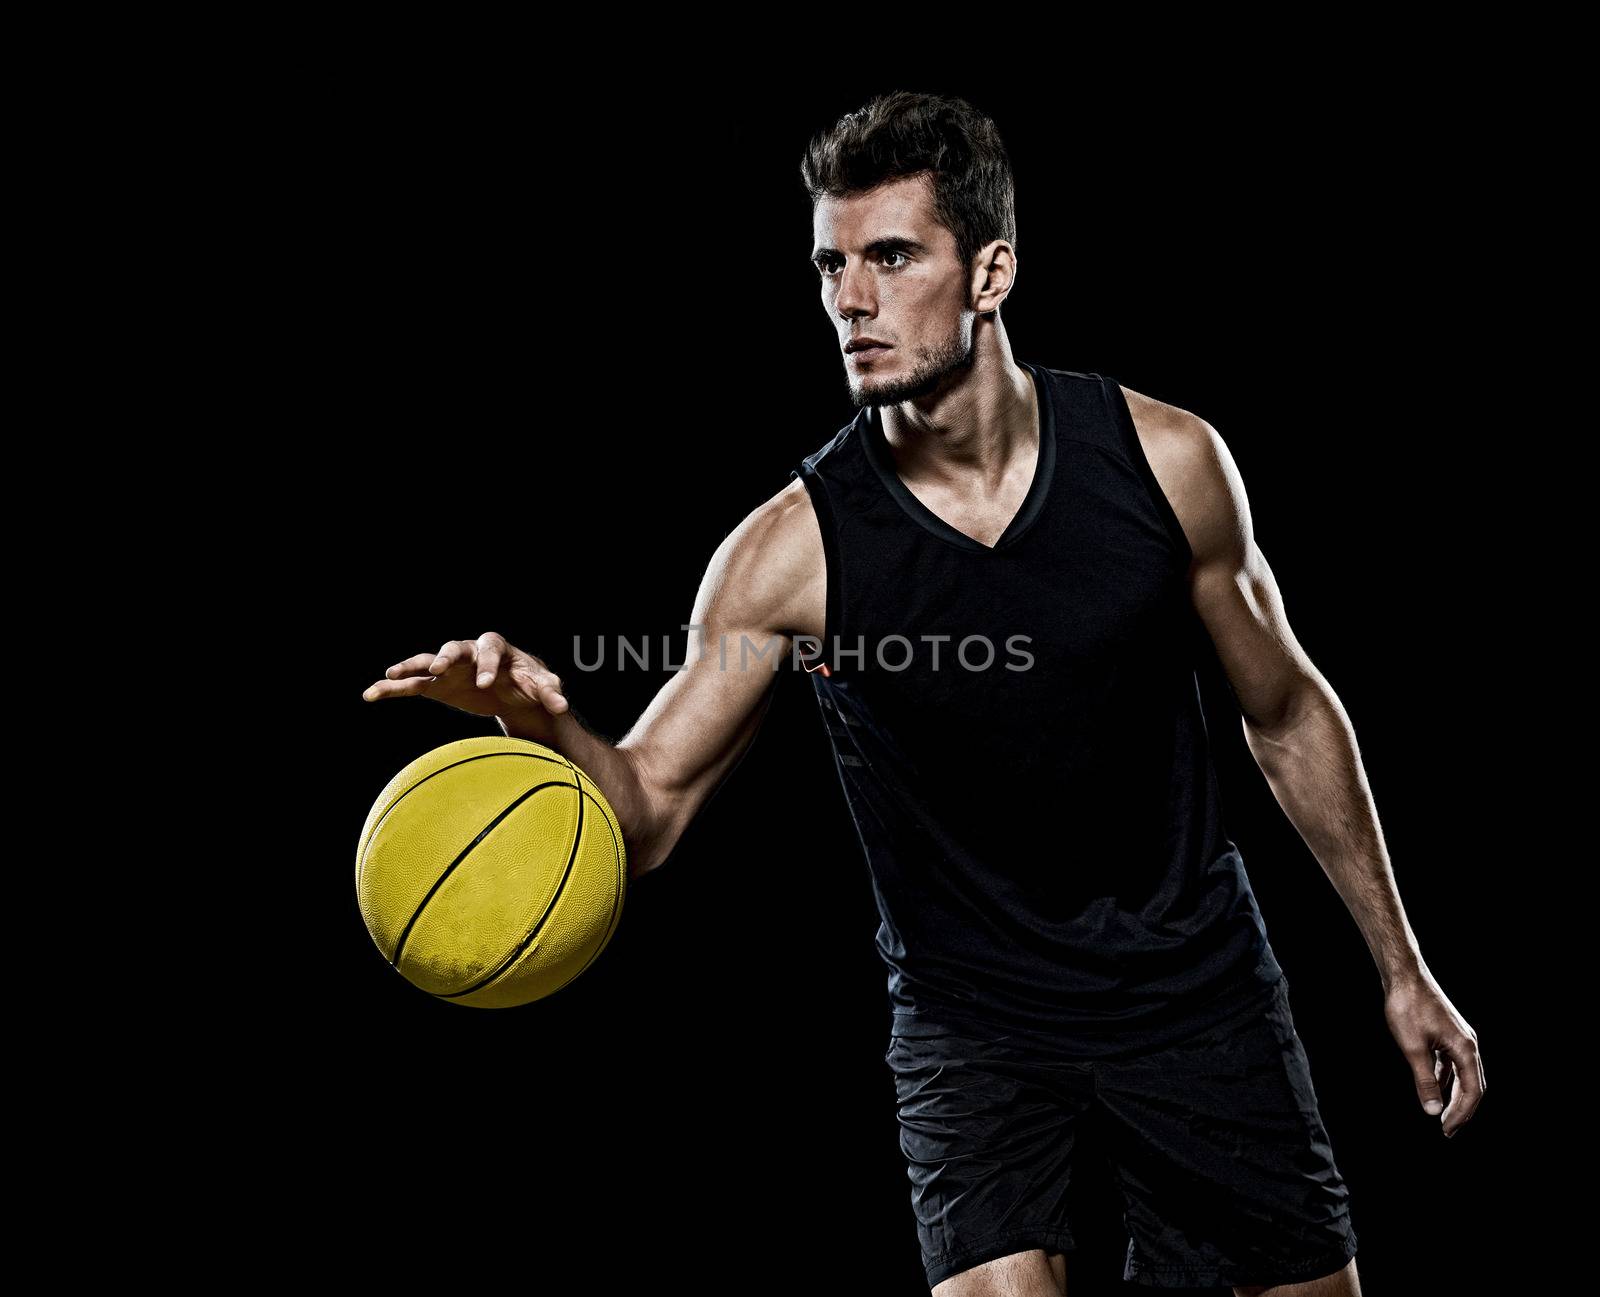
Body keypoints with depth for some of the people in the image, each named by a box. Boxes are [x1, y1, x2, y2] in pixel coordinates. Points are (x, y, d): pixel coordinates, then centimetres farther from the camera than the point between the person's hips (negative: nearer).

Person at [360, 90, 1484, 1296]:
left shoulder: (1166, 460, -12)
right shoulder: (791, 550, -16)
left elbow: (1289, 712, 1)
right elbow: (648, 810, -15)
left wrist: (1402, 966, 6)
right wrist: (546, 724, -38)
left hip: (1198, 982, 2)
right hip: (971, 1015, -2)